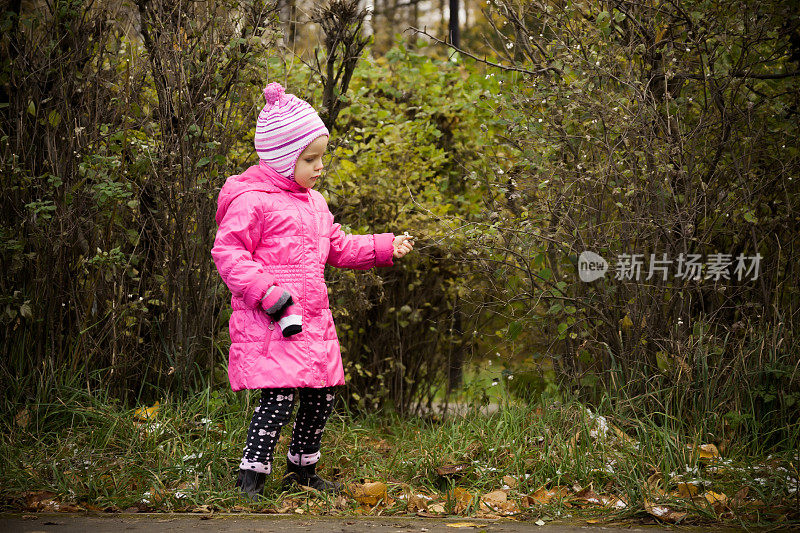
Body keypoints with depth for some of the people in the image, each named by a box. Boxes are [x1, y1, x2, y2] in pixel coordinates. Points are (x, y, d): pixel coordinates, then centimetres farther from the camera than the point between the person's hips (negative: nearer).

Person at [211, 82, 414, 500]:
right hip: (270, 323, -9)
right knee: (279, 395, -16)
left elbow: (337, 247, 28)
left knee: (321, 395, 11)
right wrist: (265, 292, -23)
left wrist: (385, 247, 20)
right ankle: (251, 477, -6)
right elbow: (227, 252, -13)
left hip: (312, 317, 9)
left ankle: (301, 470, 28)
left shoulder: (314, 203, 19)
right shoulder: (252, 201, -10)